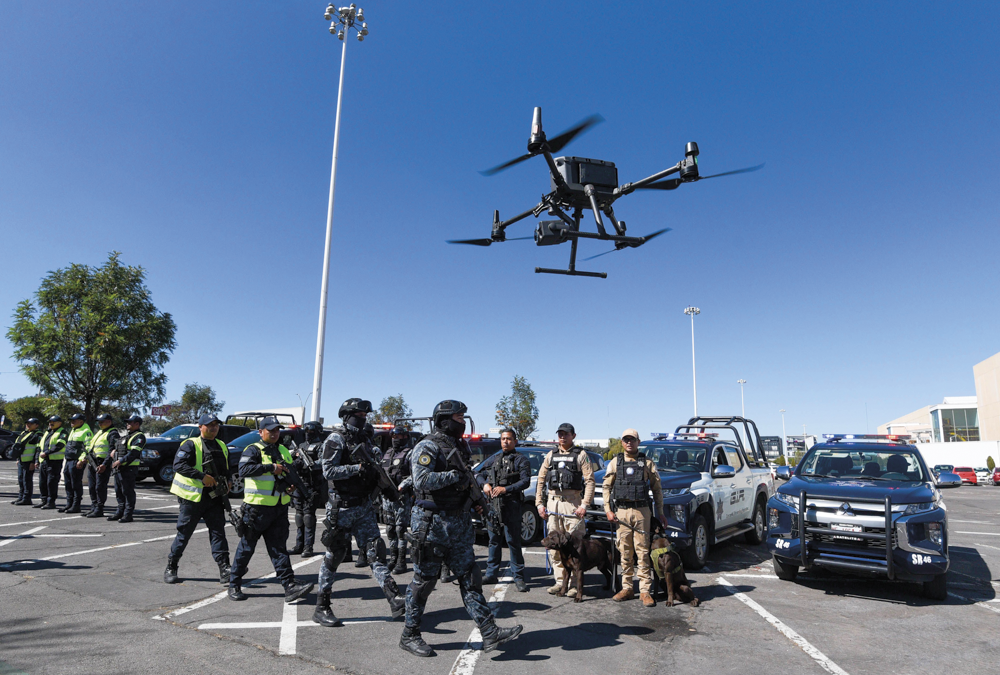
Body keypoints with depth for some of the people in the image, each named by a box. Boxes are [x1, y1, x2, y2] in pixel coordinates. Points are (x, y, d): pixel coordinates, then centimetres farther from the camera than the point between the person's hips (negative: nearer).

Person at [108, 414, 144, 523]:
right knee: (119, 492, 14)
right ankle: (120, 512, 23)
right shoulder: (126, 436, 23)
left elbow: (134, 453, -19)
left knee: (128, 492, -5)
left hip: (129, 469, -10)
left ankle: (128, 515, -1)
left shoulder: (139, 437, -8)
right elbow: (117, 448, 30)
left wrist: (120, 461, -22)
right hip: (119, 468, 10)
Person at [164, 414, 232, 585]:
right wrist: (202, 476, -26)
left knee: (218, 532, -1)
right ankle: (171, 567, 24)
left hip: (215, 498, 5)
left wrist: (227, 482, 8)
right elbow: (178, 464, -20)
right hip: (193, 498, -4)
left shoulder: (222, 447, 15)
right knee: (184, 533, 5)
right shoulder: (191, 445, -5)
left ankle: (224, 570, -1)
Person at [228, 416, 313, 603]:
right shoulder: (253, 450, -6)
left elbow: (290, 473, 26)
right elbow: (244, 469, -23)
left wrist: (293, 484, 5)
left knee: (278, 547, 3)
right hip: (257, 507, -5)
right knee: (246, 547, 7)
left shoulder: (284, 451, 15)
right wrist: (270, 467, -26)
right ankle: (234, 585, 22)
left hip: (279, 508, 5)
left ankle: (290, 586, -2)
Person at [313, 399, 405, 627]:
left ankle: (395, 600, -1)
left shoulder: (365, 439, 14)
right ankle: (321, 608, 18)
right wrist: (358, 467, -24)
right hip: (342, 508, -6)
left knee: (375, 553, 2)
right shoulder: (336, 440, -8)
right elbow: (328, 471, -19)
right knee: (334, 557, 4)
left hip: (364, 507, 6)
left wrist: (378, 466, 1)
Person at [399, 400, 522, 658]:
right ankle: (409, 635, 21)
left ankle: (491, 633, 9)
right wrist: (455, 476, -22)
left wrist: (476, 497, 11)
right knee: (424, 581, 5)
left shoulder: (460, 446, 13)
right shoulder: (428, 447, -13)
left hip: (459, 524, 8)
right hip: (432, 523, -8)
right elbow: (421, 480, -28)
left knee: (470, 578, 7)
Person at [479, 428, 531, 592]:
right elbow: (478, 473, 20)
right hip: (493, 503, 5)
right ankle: (491, 574, 20)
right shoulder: (493, 459, 19)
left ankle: (518, 577, 1)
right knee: (493, 539, 11)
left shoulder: (521, 460, 3)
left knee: (513, 541, -5)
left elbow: (525, 481, -8)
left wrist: (505, 489, -17)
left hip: (510, 504, -5)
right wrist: (485, 485, -1)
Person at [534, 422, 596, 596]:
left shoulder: (581, 455, 3)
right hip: (553, 502, 4)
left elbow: (590, 481, -3)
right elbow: (540, 480, 16)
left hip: (573, 504, -4)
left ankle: (574, 583, 5)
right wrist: (539, 503, 7)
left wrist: (584, 504, -12)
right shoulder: (551, 455, 14)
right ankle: (560, 581, 16)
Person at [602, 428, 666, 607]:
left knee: (643, 552, -3)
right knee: (625, 552, 5)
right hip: (621, 512, 1)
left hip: (642, 511, -1)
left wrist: (660, 512, 7)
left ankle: (645, 591, 3)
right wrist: (608, 510, 0)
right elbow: (606, 487, 9)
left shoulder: (647, 463, 8)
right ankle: (627, 588, 15)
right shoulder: (615, 463, 10)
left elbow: (657, 488, 11)